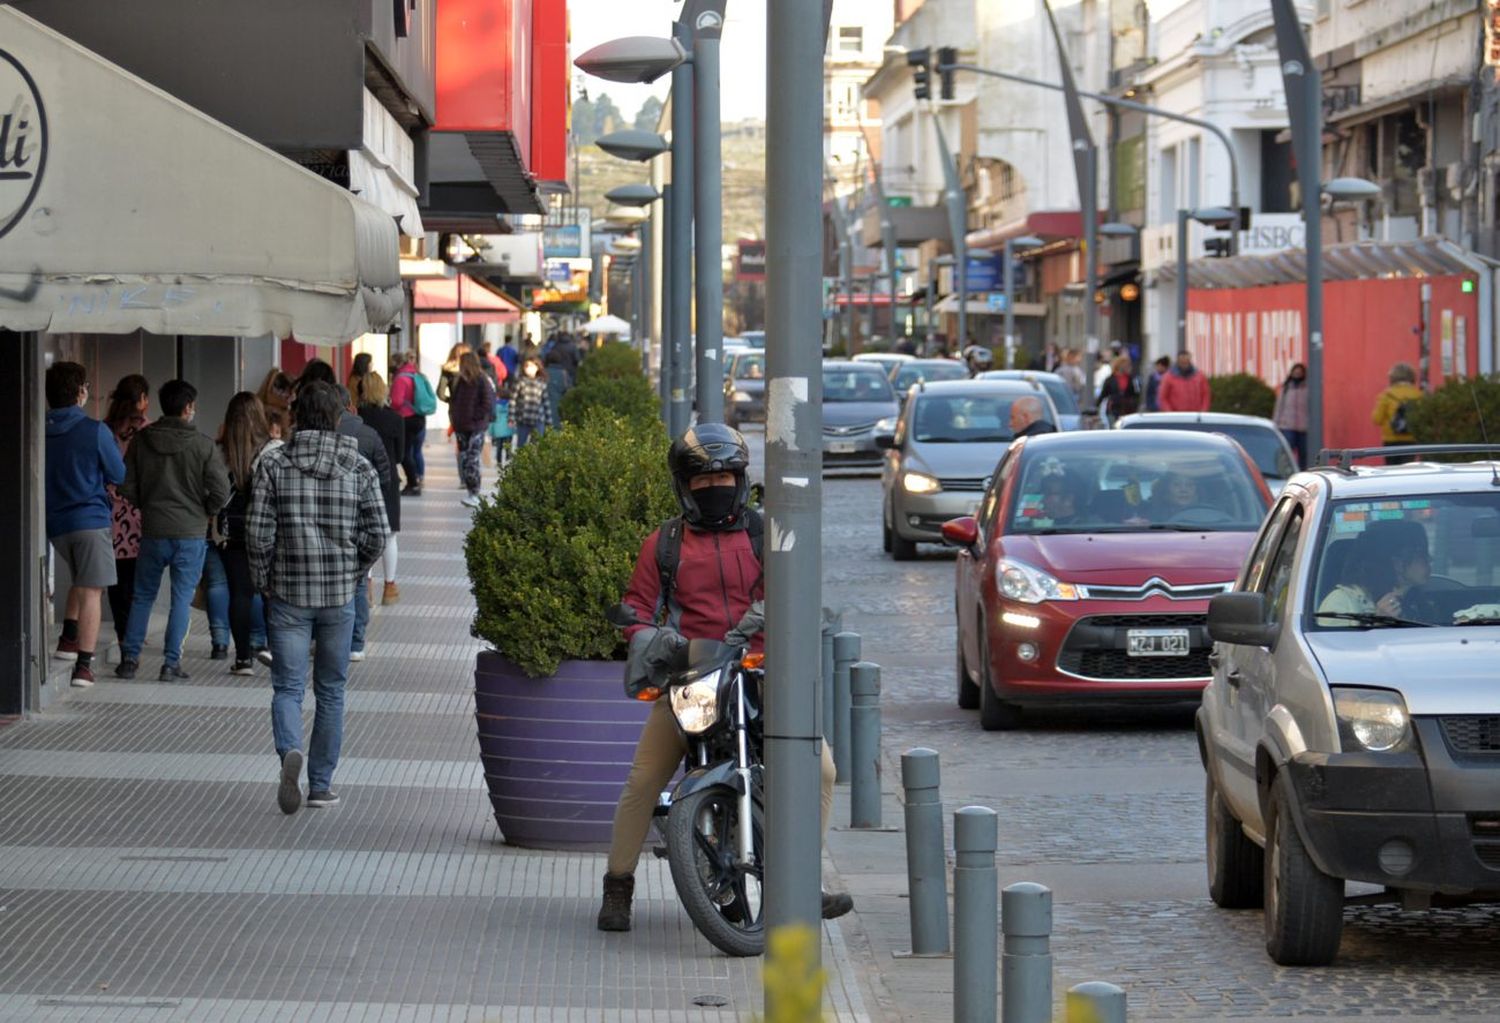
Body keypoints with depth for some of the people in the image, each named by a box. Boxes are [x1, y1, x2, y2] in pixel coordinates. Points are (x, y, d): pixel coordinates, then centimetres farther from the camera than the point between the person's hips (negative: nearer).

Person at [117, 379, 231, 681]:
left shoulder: (141, 441, 0)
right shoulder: (202, 446, -9)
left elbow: (126, 486, 2)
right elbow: (221, 491, -11)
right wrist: (205, 512, 8)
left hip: (152, 531, 2)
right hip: (190, 532, -2)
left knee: (142, 596, 13)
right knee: (182, 598, 4)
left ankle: (130, 658, 12)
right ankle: (171, 662, 2)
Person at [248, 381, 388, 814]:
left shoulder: (273, 464, -4)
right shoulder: (359, 468, 0)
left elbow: (258, 532, -8)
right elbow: (376, 535, -4)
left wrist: (263, 580, 6)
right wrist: (352, 575, 11)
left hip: (288, 595, -1)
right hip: (340, 597, 1)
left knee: (287, 687, 2)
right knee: (331, 691, 13)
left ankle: (290, 752, -27)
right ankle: (321, 786, 16)